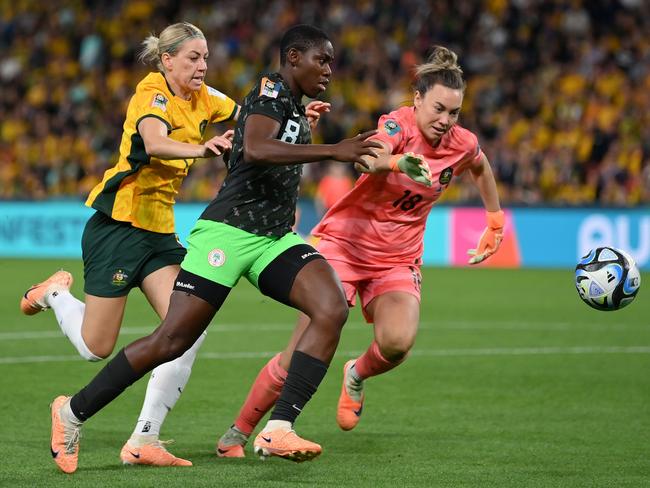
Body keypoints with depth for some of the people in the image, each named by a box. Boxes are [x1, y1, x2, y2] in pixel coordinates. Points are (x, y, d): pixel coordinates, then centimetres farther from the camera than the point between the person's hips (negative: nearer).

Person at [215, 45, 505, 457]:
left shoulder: (462, 145, -2)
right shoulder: (399, 124, -18)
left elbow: (481, 167, 24)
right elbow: (372, 157, -42)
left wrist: (495, 223, 27)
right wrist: (398, 161, -63)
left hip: (398, 260, 4)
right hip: (345, 242, -4)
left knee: (398, 342, -27)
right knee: (301, 357, -11)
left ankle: (357, 376, 9)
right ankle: (236, 434, 7)